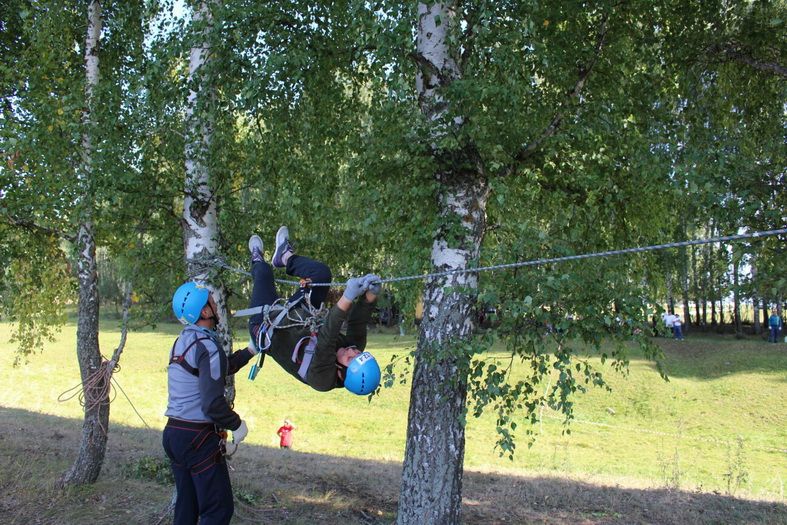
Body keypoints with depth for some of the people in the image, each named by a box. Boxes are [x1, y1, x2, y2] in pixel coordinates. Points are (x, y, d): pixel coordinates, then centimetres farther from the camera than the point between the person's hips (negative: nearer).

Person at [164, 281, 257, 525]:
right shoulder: (207, 346, -17)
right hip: (198, 438, -9)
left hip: (173, 432, 9)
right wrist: (237, 424, -9)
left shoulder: (182, 341, 10)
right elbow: (213, 403, -24)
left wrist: (250, 350, 22)